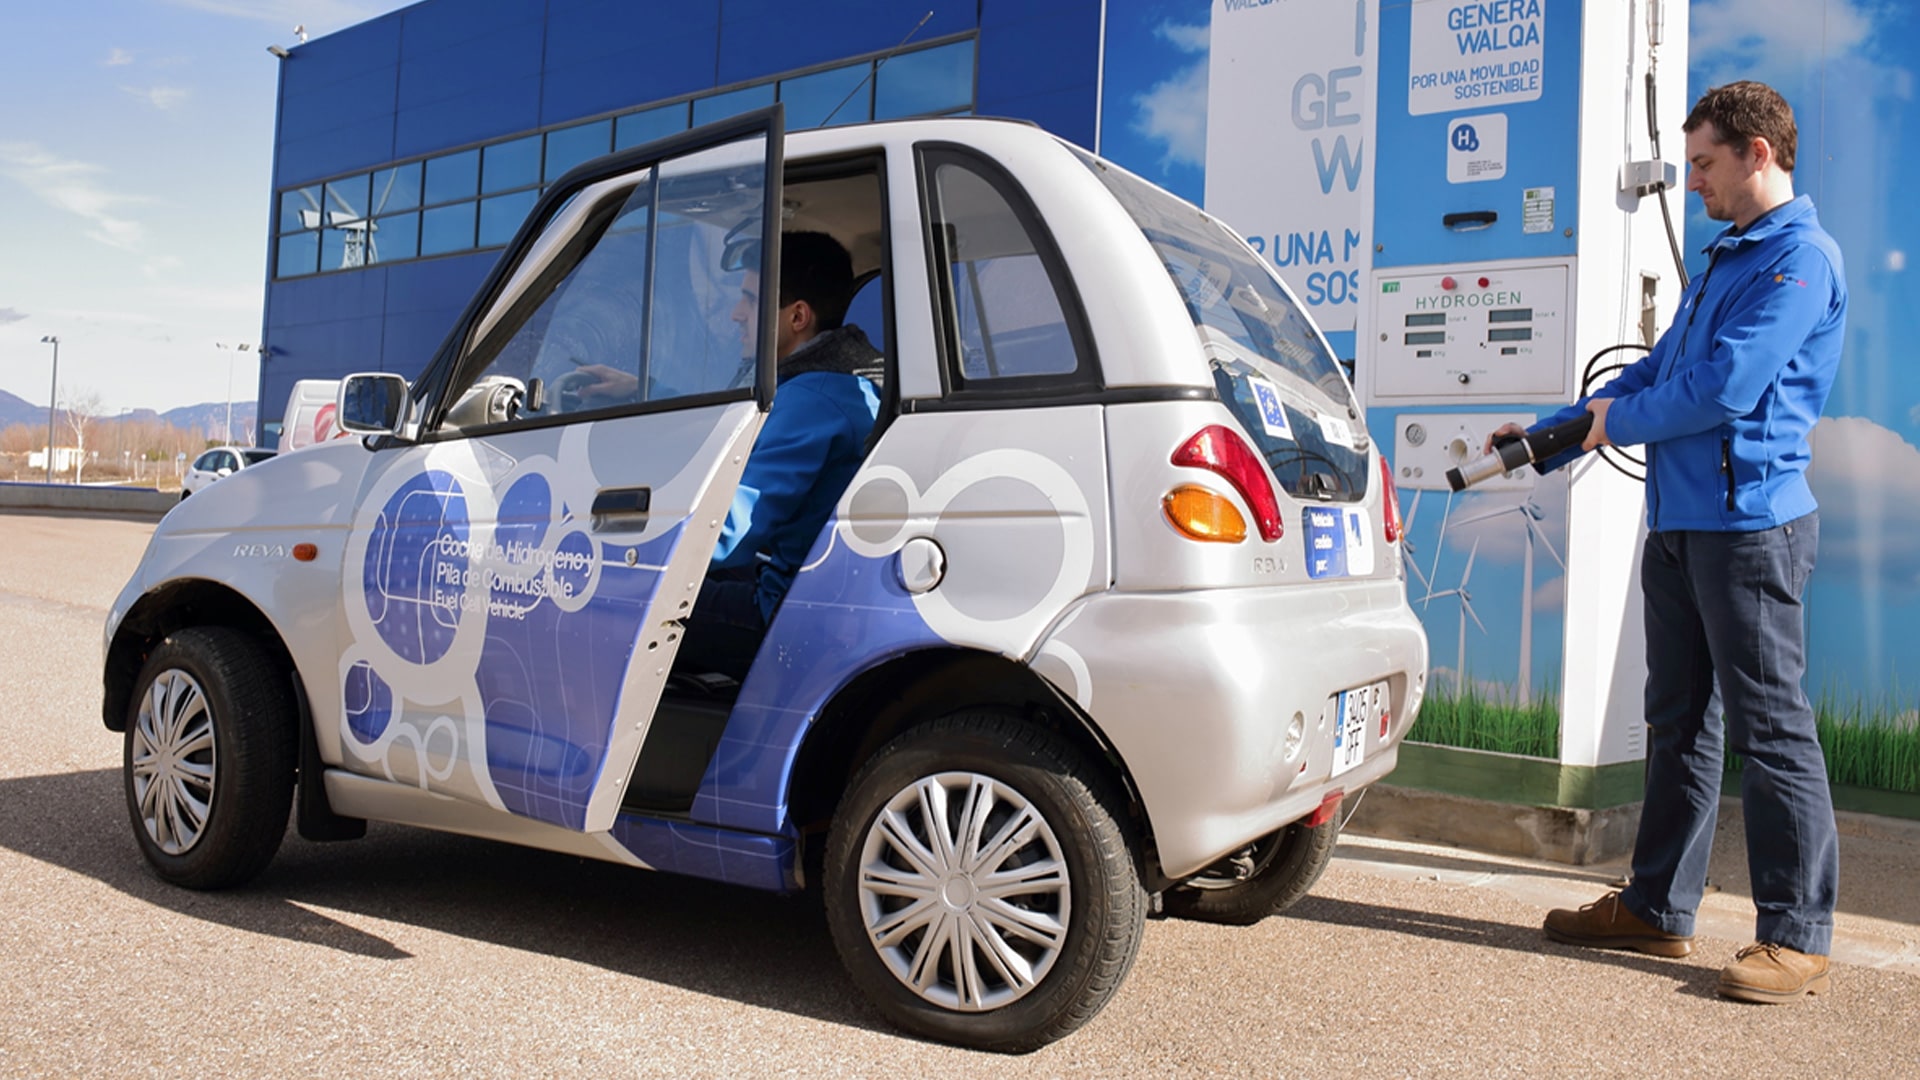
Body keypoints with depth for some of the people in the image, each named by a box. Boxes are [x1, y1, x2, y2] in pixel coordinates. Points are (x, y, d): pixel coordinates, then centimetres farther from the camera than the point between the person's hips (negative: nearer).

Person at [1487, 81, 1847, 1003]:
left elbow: (1724, 391, -19)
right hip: (1678, 520, 10)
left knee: (1770, 728, -3)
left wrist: (1617, 421, -3)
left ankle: (1797, 937, 7)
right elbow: (1653, 374, 23)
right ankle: (1658, 908, 23)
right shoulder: (1724, 259, 21)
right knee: (1679, 721, 13)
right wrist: (1544, 440, 16)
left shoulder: (1800, 258, -9)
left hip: (1749, 521, -9)